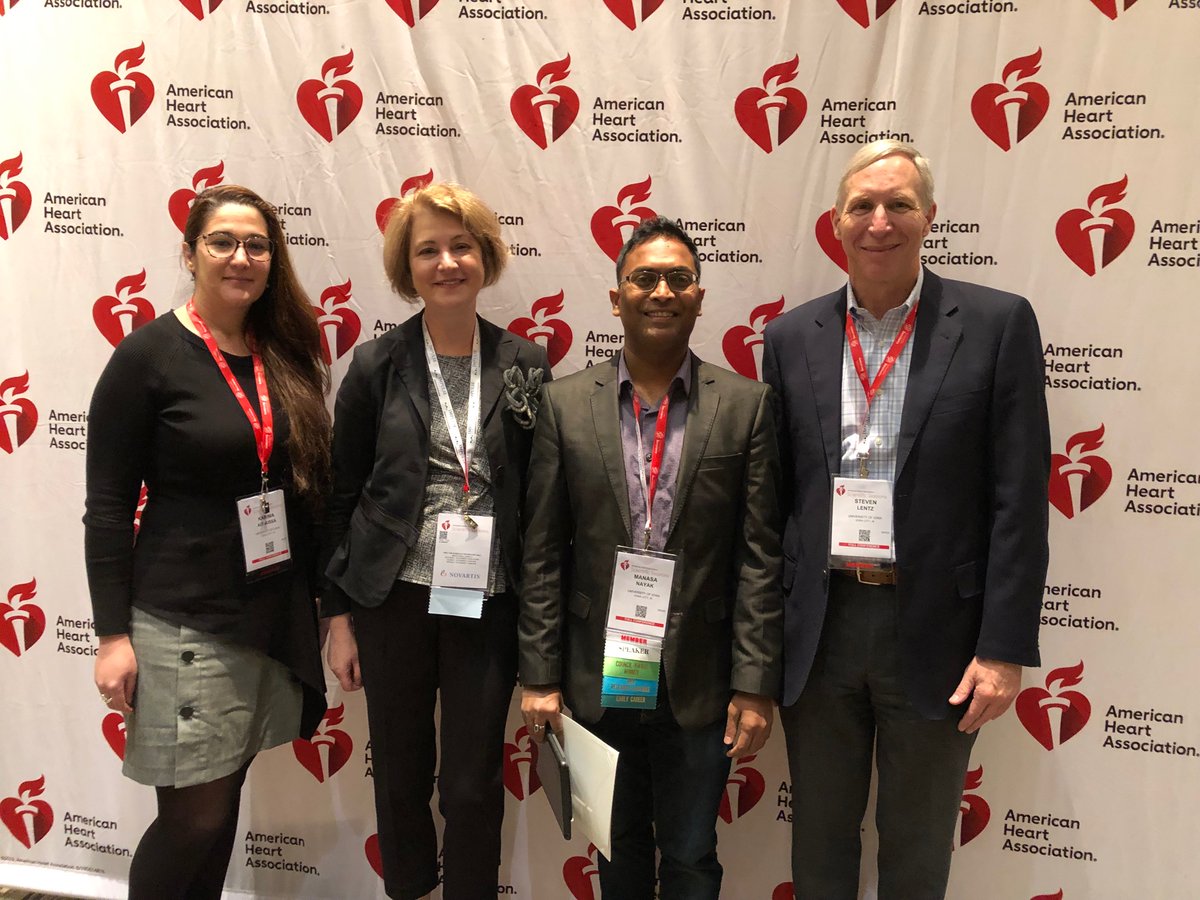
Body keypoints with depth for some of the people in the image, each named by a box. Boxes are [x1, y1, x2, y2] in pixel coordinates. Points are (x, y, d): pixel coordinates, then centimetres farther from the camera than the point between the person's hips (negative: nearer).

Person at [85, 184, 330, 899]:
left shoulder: (285, 356, 6)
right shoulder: (149, 356, -9)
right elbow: (108, 505, -8)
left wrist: (324, 601, 10)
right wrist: (114, 634, -10)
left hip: (276, 618, 5)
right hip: (184, 621, -5)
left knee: (223, 802, 16)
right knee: (197, 816, 4)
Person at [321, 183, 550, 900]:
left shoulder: (526, 365, 0)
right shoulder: (377, 365, -2)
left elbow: (542, 496, 2)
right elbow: (344, 496, 2)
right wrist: (339, 618, 2)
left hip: (489, 601, 0)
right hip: (394, 598, 1)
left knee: (475, 785, 9)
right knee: (402, 774, 16)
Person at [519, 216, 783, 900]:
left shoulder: (745, 404, -4)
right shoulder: (566, 403, -2)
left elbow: (760, 556, -5)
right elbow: (543, 554, -2)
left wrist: (756, 686, -7)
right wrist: (539, 675, -3)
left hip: (700, 685, -1)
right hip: (597, 682, 1)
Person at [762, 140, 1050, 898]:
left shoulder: (998, 323, -4)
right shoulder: (791, 337, 3)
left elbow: (1020, 500, -6)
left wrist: (1005, 648, -10)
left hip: (936, 631, -2)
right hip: (817, 629, 2)